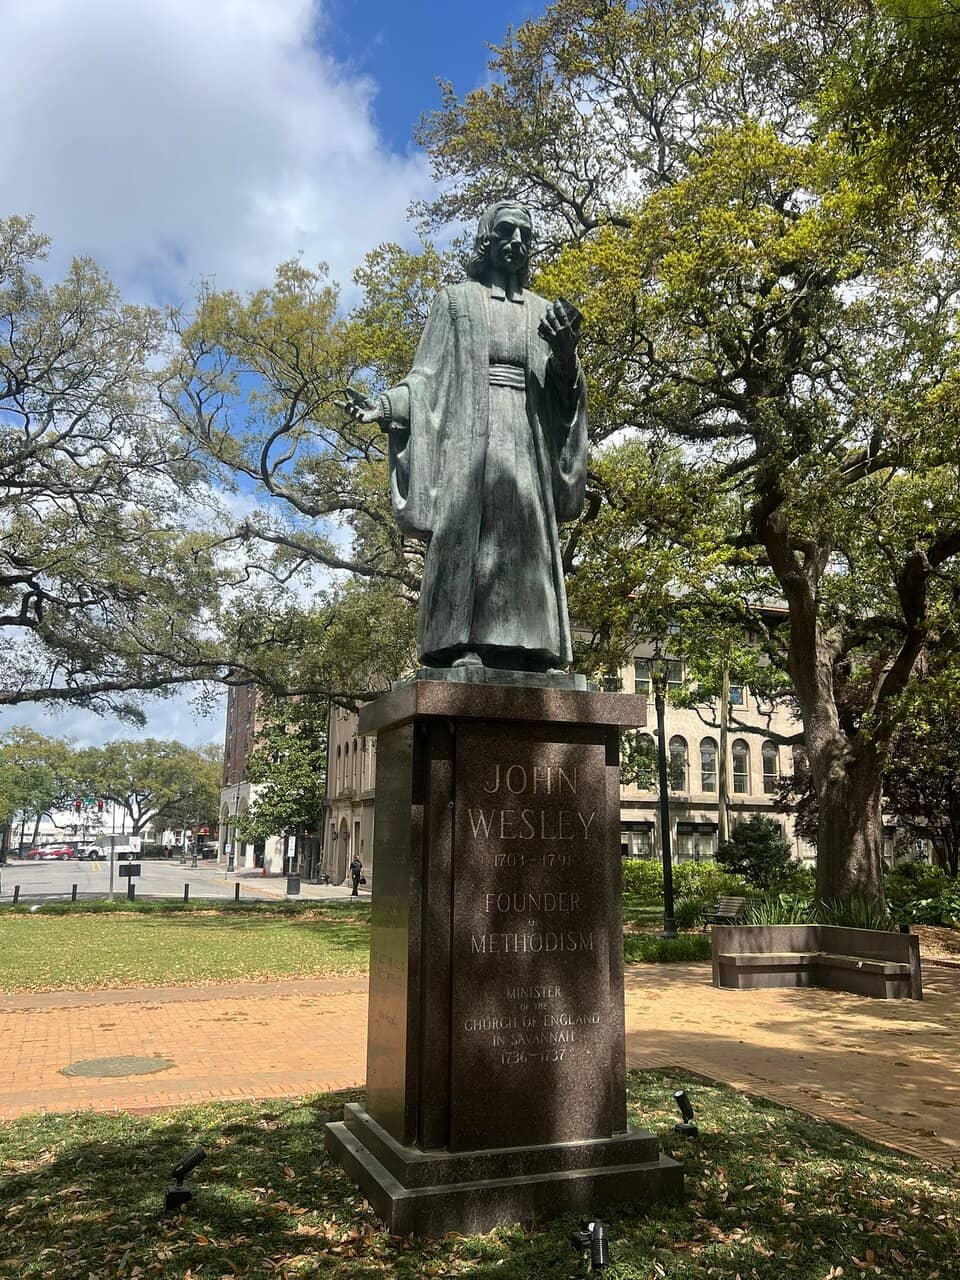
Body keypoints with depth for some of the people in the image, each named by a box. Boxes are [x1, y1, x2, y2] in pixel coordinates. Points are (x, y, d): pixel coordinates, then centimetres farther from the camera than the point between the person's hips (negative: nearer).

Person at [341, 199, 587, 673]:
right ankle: (465, 649, -23)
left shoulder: (545, 311, 23)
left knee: (527, 534, -8)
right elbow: (429, 374, 8)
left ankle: (528, 654, -12)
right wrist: (387, 404, -10)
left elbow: (564, 391, 13)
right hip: (469, 434, -3)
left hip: (528, 438, 3)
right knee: (468, 526, -17)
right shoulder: (456, 299, 16)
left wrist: (566, 354, -9)